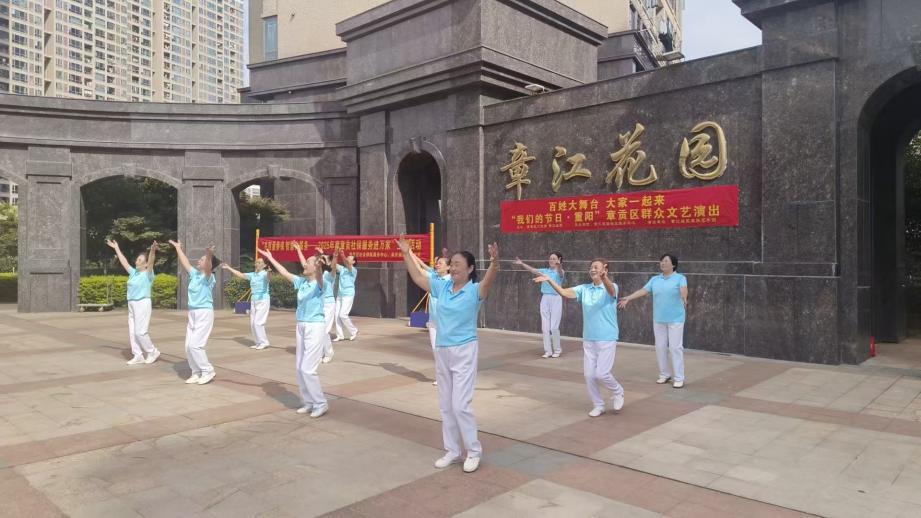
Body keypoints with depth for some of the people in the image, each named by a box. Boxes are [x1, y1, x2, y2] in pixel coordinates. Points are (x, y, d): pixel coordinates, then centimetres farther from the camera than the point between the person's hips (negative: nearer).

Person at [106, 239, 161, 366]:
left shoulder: (147, 274, -7)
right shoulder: (133, 273, 13)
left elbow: (151, 262, -26)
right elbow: (124, 262, 23)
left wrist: (153, 251, -44)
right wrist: (116, 248, 28)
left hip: (143, 304, -8)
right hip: (131, 304, 8)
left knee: (140, 332, -9)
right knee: (132, 332, 7)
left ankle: (153, 352, 7)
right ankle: (138, 356, 13)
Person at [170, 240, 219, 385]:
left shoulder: (208, 277, -11)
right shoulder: (194, 274, 11)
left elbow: (208, 267, -33)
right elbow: (185, 263, 25)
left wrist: (209, 255, -52)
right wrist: (178, 248, 32)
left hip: (204, 313, -8)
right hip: (192, 313, 8)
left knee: (195, 345, -12)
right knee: (188, 346, 7)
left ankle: (208, 371, 1)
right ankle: (197, 372, 18)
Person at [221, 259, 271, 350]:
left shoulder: (264, 274, -12)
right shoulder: (252, 275, 10)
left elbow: (267, 275, -36)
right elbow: (240, 275, 20)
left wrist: (268, 271, -61)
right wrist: (228, 268, 21)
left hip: (263, 301, -8)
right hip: (254, 301, 8)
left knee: (258, 322, -11)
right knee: (252, 323, 8)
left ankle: (264, 342, -1)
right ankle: (258, 342, 18)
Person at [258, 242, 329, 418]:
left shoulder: (319, 283, -12)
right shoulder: (301, 282, 8)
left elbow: (318, 274, -35)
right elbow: (284, 273, 20)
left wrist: (320, 262, -55)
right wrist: (270, 257, 26)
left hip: (315, 327, -8)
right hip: (301, 327, 8)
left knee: (308, 368, -8)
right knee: (299, 367, 10)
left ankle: (321, 403, 5)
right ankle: (309, 402, 21)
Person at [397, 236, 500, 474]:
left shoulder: (474, 290, -12)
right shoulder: (442, 287, 4)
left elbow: (489, 280, -32)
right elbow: (418, 277, 12)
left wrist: (494, 261, -51)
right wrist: (406, 253, 9)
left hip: (464, 352, -6)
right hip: (441, 351, 7)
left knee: (460, 405, -6)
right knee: (446, 405, 13)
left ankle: (474, 452, 13)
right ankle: (452, 451, 27)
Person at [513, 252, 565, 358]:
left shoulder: (560, 272, -4)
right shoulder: (545, 271, 8)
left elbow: (560, 273, -28)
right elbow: (532, 270, -5)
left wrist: (559, 265, -52)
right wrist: (522, 264, -23)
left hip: (556, 299, -4)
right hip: (545, 299, 4)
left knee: (554, 327, -4)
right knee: (545, 327, 4)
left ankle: (557, 350, 14)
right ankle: (548, 351, 12)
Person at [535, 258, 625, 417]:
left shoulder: (611, 287, -9)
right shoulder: (584, 288, 3)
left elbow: (611, 290, -34)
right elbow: (564, 292, -8)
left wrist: (604, 277, -56)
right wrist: (550, 280, -23)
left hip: (607, 339, -5)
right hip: (588, 340, 5)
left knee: (601, 374, -9)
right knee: (589, 375, 5)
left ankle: (617, 392, 22)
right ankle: (598, 405, 23)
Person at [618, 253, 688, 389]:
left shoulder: (680, 278, -4)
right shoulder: (655, 280, 9)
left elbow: (683, 290, -23)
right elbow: (642, 291, 2)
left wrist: (684, 298, -45)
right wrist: (628, 298, -9)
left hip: (675, 319, -5)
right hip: (658, 319, 5)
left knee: (675, 347, -5)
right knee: (660, 347, 8)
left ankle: (679, 378, 1)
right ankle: (665, 374, 20)